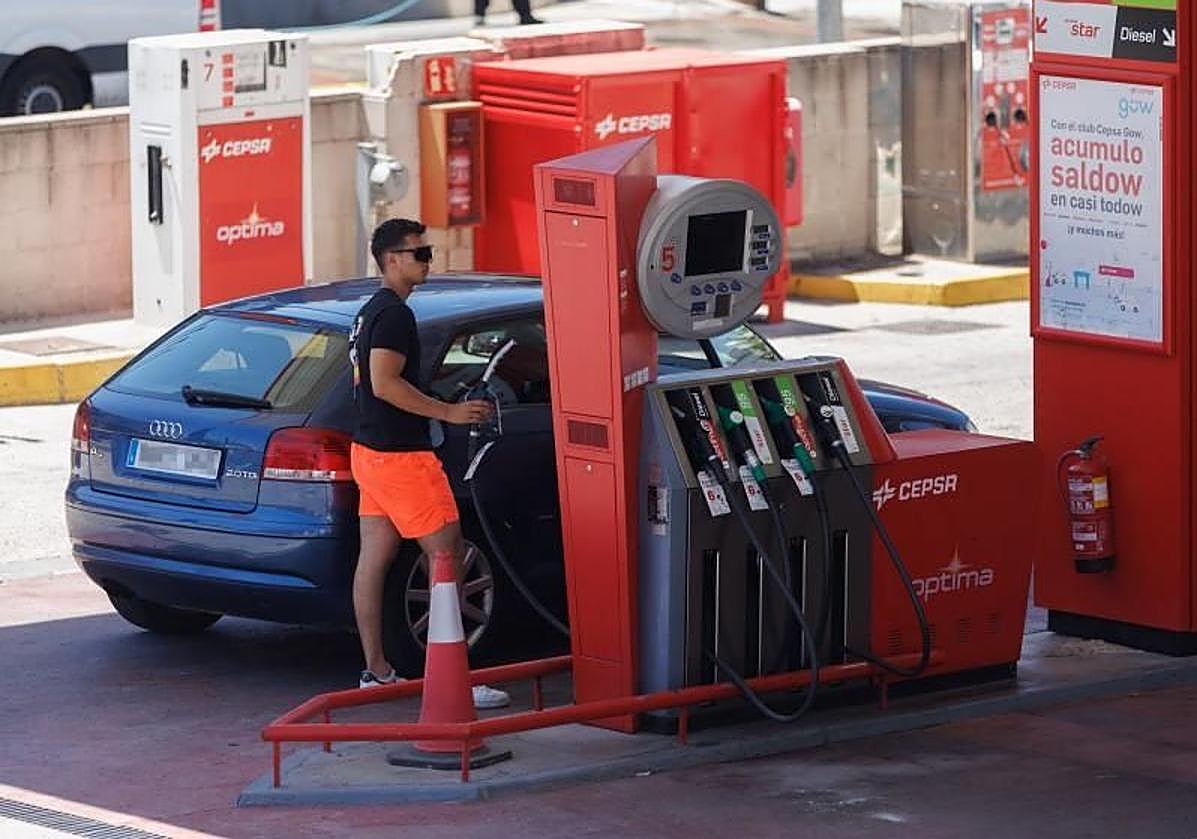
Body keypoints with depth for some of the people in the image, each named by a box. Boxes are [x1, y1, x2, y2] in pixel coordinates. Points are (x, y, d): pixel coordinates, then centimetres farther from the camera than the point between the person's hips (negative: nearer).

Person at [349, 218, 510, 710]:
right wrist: (449, 413, -22)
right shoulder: (394, 314, -16)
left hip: (369, 447, 10)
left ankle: (375, 672, 12)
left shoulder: (368, 314, 17)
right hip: (400, 455, -10)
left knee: (373, 559, 9)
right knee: (448, 556, -8)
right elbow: (385, 383, -24)